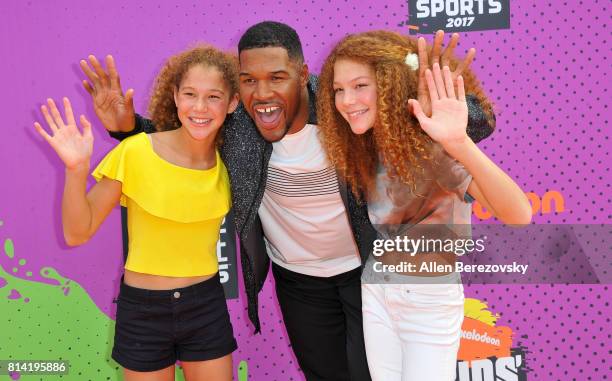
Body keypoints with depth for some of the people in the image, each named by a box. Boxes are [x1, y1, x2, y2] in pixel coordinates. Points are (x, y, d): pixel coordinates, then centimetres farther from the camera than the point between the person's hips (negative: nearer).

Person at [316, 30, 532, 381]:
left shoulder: (430, 145, -28)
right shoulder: (366, 144, -6)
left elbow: (519, 216, -42)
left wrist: (460, 144, -55)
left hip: (430, 301, -6)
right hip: (376, 289, 6)